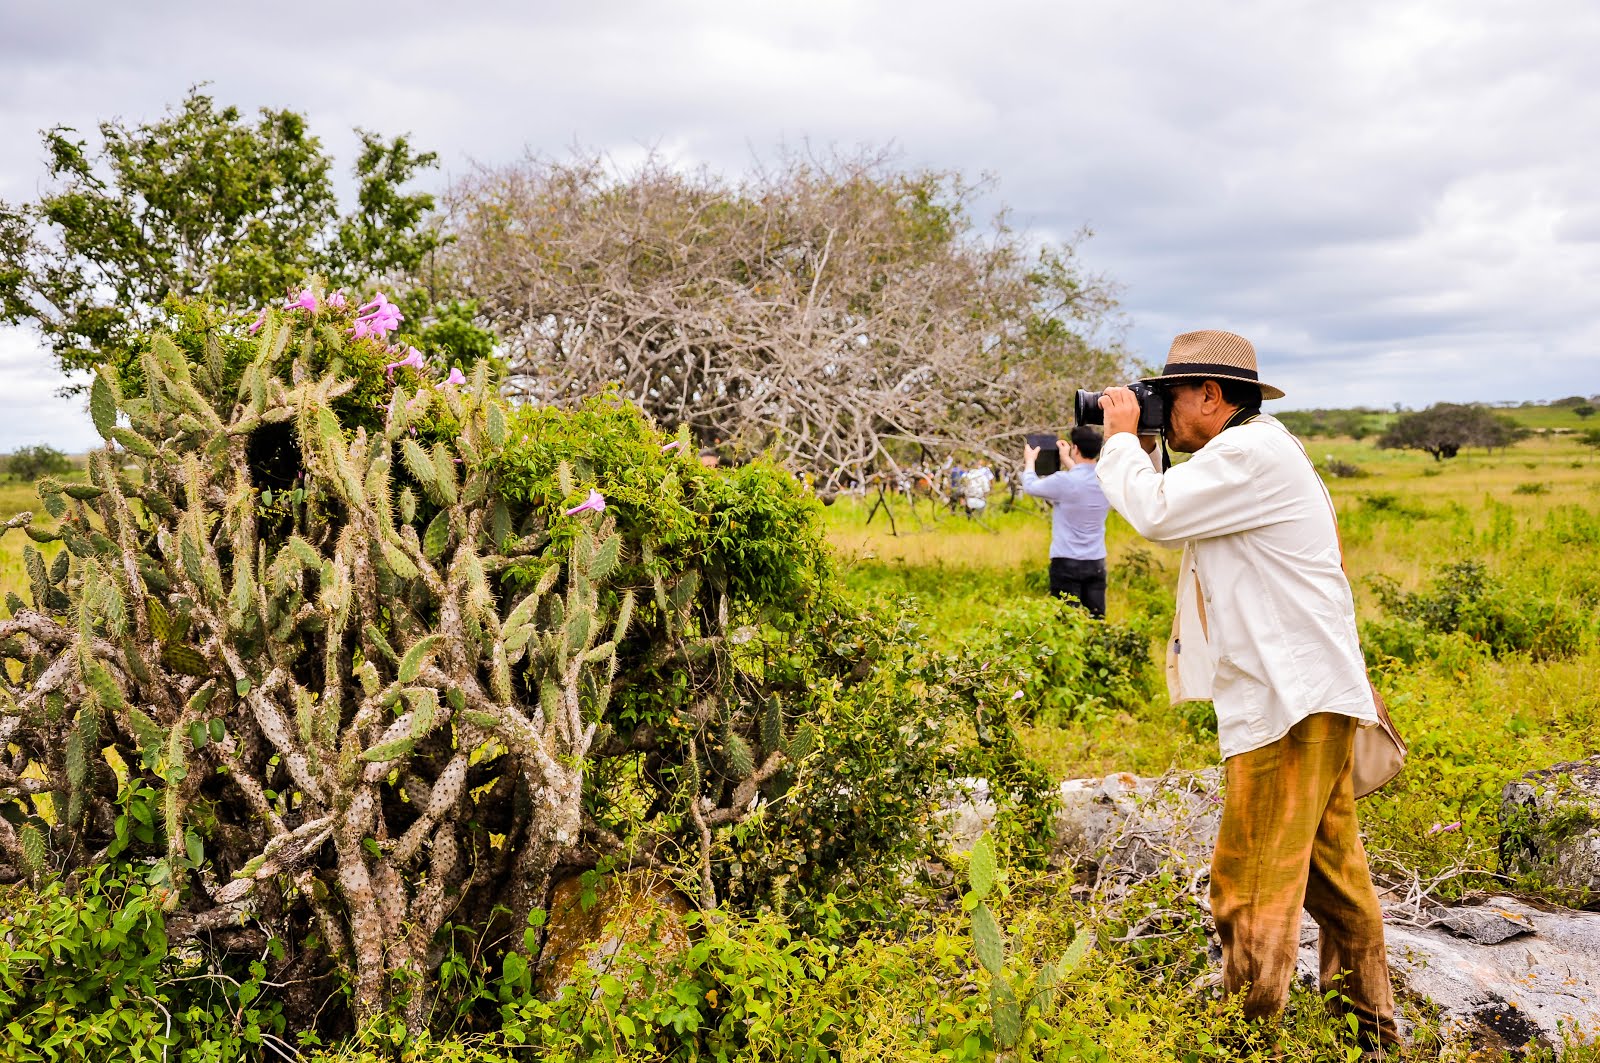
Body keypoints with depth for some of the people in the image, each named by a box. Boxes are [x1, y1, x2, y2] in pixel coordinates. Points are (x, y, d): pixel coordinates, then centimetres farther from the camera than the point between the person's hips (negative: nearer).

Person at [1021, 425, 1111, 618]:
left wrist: (1030, 461, 19)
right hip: (1096, 562, 5)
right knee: (1096, 622, 7)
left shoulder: (1064, 481, -16)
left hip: (1067, 562, -5)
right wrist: (1066, 459, 36)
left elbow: (1029, 487, 1)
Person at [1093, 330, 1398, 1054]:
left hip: (1290, 702, -11)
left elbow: (1156, 511, -17)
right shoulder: (1255, 453, 20)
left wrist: (1121, 439, -4)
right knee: (1332, 871, 19)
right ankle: (1369, 1031, 30)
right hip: (1310, 696, 11)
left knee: (1253, 886, -6)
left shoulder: (1251, 451, -14)